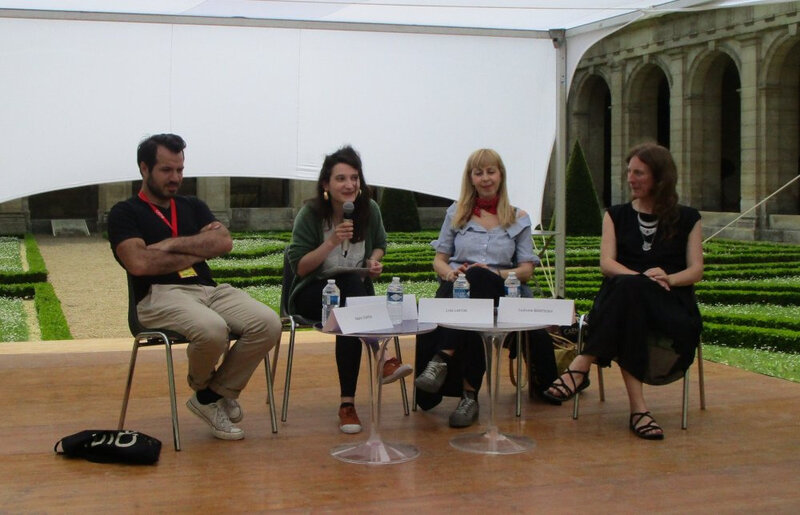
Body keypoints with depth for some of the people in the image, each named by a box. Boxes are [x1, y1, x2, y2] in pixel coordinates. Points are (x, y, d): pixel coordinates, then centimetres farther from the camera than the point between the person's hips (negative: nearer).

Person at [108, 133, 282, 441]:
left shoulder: (193, 207, 24)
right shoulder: (125, 213, 8)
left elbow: (224, 242, 5)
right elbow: (139, 263, -10)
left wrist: (172, 245, -5)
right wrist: (198, 251, 0)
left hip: (210, 289, 5)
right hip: (160, 296, -5)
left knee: (268, 324, -23)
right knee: (212, 330, -37)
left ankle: (219, 393, -1)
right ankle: (202, 389, 0)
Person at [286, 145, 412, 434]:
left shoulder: (370, 210, 1)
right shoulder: (310, 214, -10)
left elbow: (380, 244, 21)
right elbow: (299, 268, -11)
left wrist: (374, 260, -3)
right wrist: (331, 242, -24)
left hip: (356, 292, 3)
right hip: (312, 294, -3)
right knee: (350, 285, -39)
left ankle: (348, 403, -40)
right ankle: (380, 360, -44)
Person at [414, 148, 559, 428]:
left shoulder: (518, 218, 18)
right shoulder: (456, 213, 22)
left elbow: (526, 270, 11)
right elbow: (439, 260, 19)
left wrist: (496, 273, -10)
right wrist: (450, 272, -6)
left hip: (497, 292, -1)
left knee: (477, 278, -39)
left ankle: (442, 361, -48)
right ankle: (467, 392, -43)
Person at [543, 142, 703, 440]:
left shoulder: (687, 219, 17)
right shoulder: (616, 215, 20)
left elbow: (696, 270, 5)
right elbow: (606, 263, 4)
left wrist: (668, 278, -19)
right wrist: (642, 278, -17)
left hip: (672, 306, -1)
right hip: (622, 297, 1)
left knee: (628, 289, -38)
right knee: (628, 286, -39)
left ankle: (582, 366, -40)